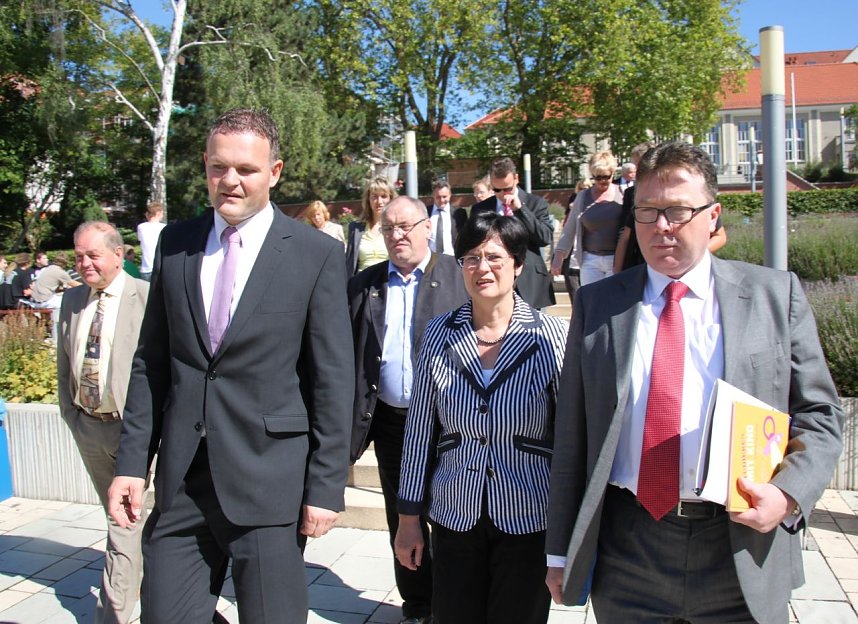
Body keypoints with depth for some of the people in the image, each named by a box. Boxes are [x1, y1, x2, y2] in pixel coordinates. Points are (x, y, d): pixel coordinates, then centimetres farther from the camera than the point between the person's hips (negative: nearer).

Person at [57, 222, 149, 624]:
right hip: (87, 426, 6)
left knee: (125, 520, -3)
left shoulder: (147, 297, -12)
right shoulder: (72, 300, 8)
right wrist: (70, 415, 10)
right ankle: (135, 576, 42)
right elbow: (64, 366, 15)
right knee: (116, 515, 21)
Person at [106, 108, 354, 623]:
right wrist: (132, 462, 6)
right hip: (180, 480, 4)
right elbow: (151, 362, 10)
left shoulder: (318, 255, -5)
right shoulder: (175, 244, 6)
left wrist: (325, 485, -7)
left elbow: (334, 380, -5)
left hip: (270, 480, -3)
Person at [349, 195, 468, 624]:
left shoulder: (460, 276, -3)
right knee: (402, 521, 15)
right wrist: (354, 426, 0)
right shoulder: (364, 285, 6)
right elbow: (350, 357, 5)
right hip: (390, 420, 3)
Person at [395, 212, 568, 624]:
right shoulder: (439, 334, -3)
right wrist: (409, 517, 5)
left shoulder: (552, 335, -8)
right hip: (454, 515, 2)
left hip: (528, 518, -1)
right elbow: (419, 431, 2)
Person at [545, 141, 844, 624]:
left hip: (743, 554, 0)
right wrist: (561, 552, 3)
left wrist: (788, 493, -14)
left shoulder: (776, 295, 1)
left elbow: (819, 414, 5)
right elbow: (572, 435, 2)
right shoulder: (597, 303, 2)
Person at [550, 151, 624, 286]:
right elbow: (570, 228, 10)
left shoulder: (622, 194, 0)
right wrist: (559, 256, 5)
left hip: (618, 259, -2)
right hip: (590, 260, 2)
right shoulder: (583, 197, 7)